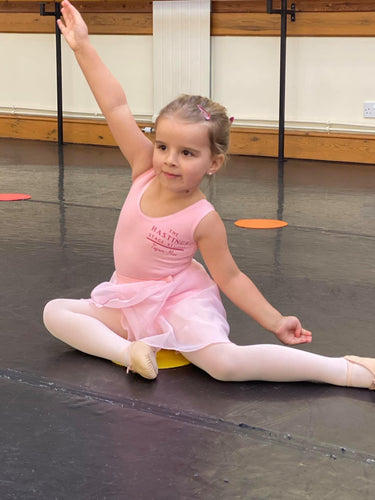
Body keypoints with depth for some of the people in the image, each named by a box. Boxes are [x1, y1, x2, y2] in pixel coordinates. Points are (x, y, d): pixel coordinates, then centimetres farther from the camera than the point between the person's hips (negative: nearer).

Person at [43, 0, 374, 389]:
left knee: (225, 363, -33)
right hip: (128, 300, 6)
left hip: (178, 301, -6)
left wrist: (275, 322, -12)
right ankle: (128, 350, -20)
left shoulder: (203, 220, -20)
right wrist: (83, 47, -14)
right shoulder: (146, 168, -10)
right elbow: (115, 106, -13)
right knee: (54, 312, -6)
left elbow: (229, 276, -9)